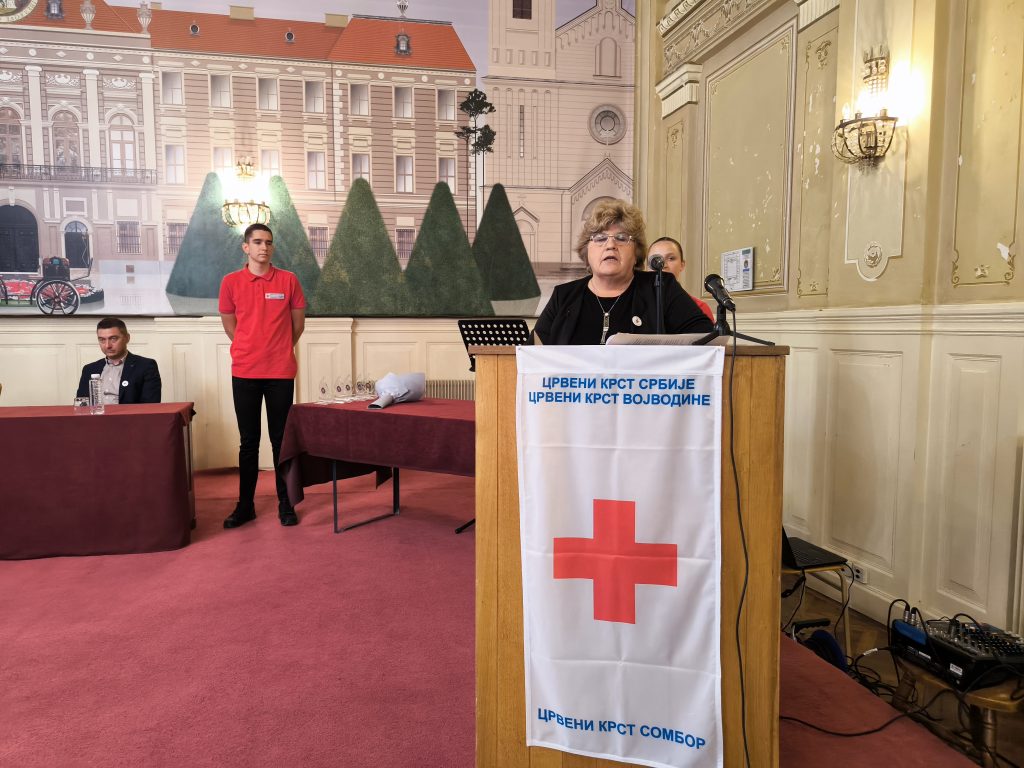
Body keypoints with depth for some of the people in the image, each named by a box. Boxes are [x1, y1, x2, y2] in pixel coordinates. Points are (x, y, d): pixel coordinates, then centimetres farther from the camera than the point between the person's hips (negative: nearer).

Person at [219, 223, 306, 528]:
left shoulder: (288, 280, 1)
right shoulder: (231, 282, 2)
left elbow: (298, 322, 9)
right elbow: (229, 323, 13)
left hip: (281, 372, -1)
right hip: (244, 373, 1)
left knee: (281, 440, 5)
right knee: (248, 441, 8)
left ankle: (286, 504, 14)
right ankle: (245, 505, 18)